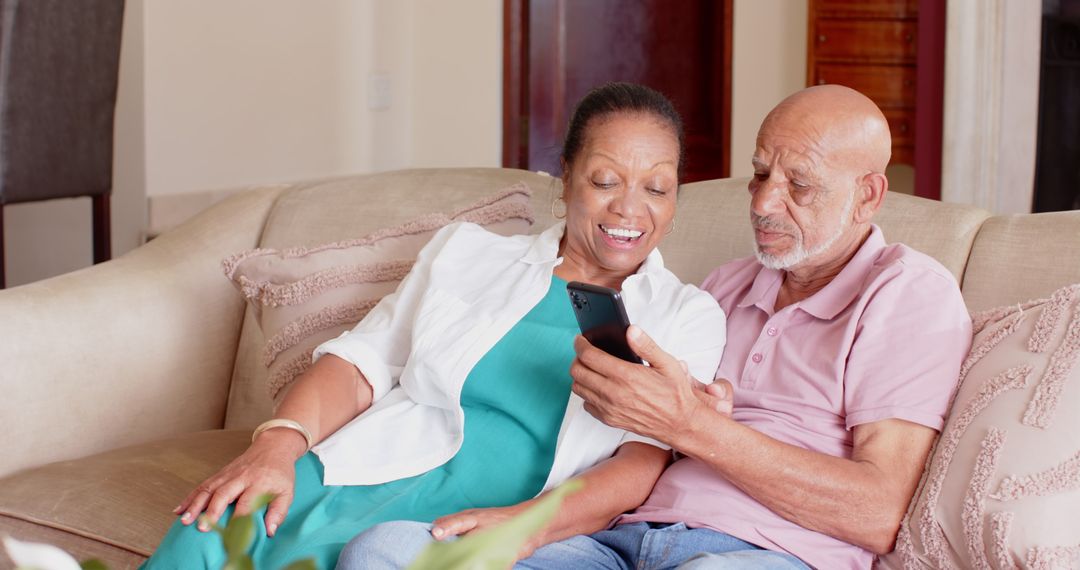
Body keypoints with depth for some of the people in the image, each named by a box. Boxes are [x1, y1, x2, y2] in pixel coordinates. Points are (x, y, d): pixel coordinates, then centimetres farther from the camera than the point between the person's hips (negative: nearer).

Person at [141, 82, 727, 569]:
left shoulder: (689, 318, 15)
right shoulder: (468, 252, 21)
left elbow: (646, 462, 0)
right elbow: (359, 365, 13)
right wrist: (276, 444, -10)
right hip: (366, 475, 2)